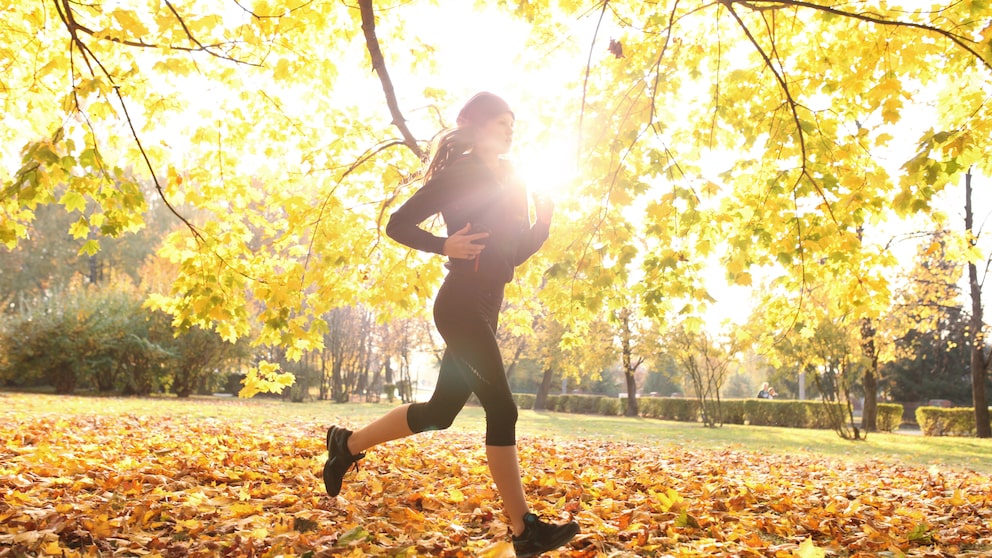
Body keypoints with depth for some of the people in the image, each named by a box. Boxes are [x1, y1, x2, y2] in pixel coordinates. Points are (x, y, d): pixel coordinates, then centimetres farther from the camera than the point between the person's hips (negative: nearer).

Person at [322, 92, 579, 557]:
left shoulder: (508, 183, 19)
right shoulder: (461, 173, -5)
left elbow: (515, 253, 20)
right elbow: (398, 224, -6)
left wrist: (543, 224, 4)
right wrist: (445, 245, -20)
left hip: (484, 308, 9)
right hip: (461, 304, -9)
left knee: (441, 410, 13)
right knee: (501, 410, -10)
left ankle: (348, 444, 29)